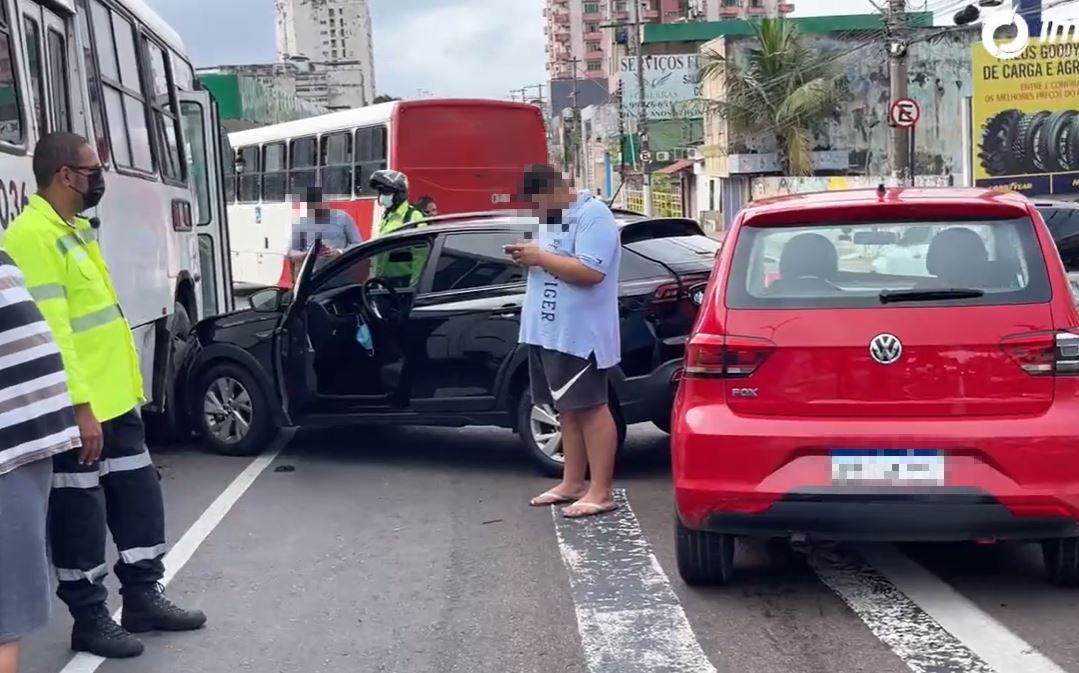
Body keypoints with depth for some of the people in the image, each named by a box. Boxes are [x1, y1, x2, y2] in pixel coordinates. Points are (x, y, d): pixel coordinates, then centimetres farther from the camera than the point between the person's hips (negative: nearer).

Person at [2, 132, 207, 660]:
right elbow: (50, 330, -23)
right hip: (79, 409, -10)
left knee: (140, 498, 16)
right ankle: (89, 619, 16)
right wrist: (80, 405, -26)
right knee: (82, 515, 3)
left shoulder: (76, 229, 14)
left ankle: (143, 597, 28)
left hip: (117, 398, 10)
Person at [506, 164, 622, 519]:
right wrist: (529, 257, 4)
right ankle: (572, 484, 20)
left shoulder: (593, 214, -13)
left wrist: (541, 257, -17)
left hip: (580, 333, -9)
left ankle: (601, 492, -1)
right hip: (549, 331, 9)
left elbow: (590, 272, -23)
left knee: (591, 407, -5)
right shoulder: (551, 218, 18)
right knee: (568, 408, 13)